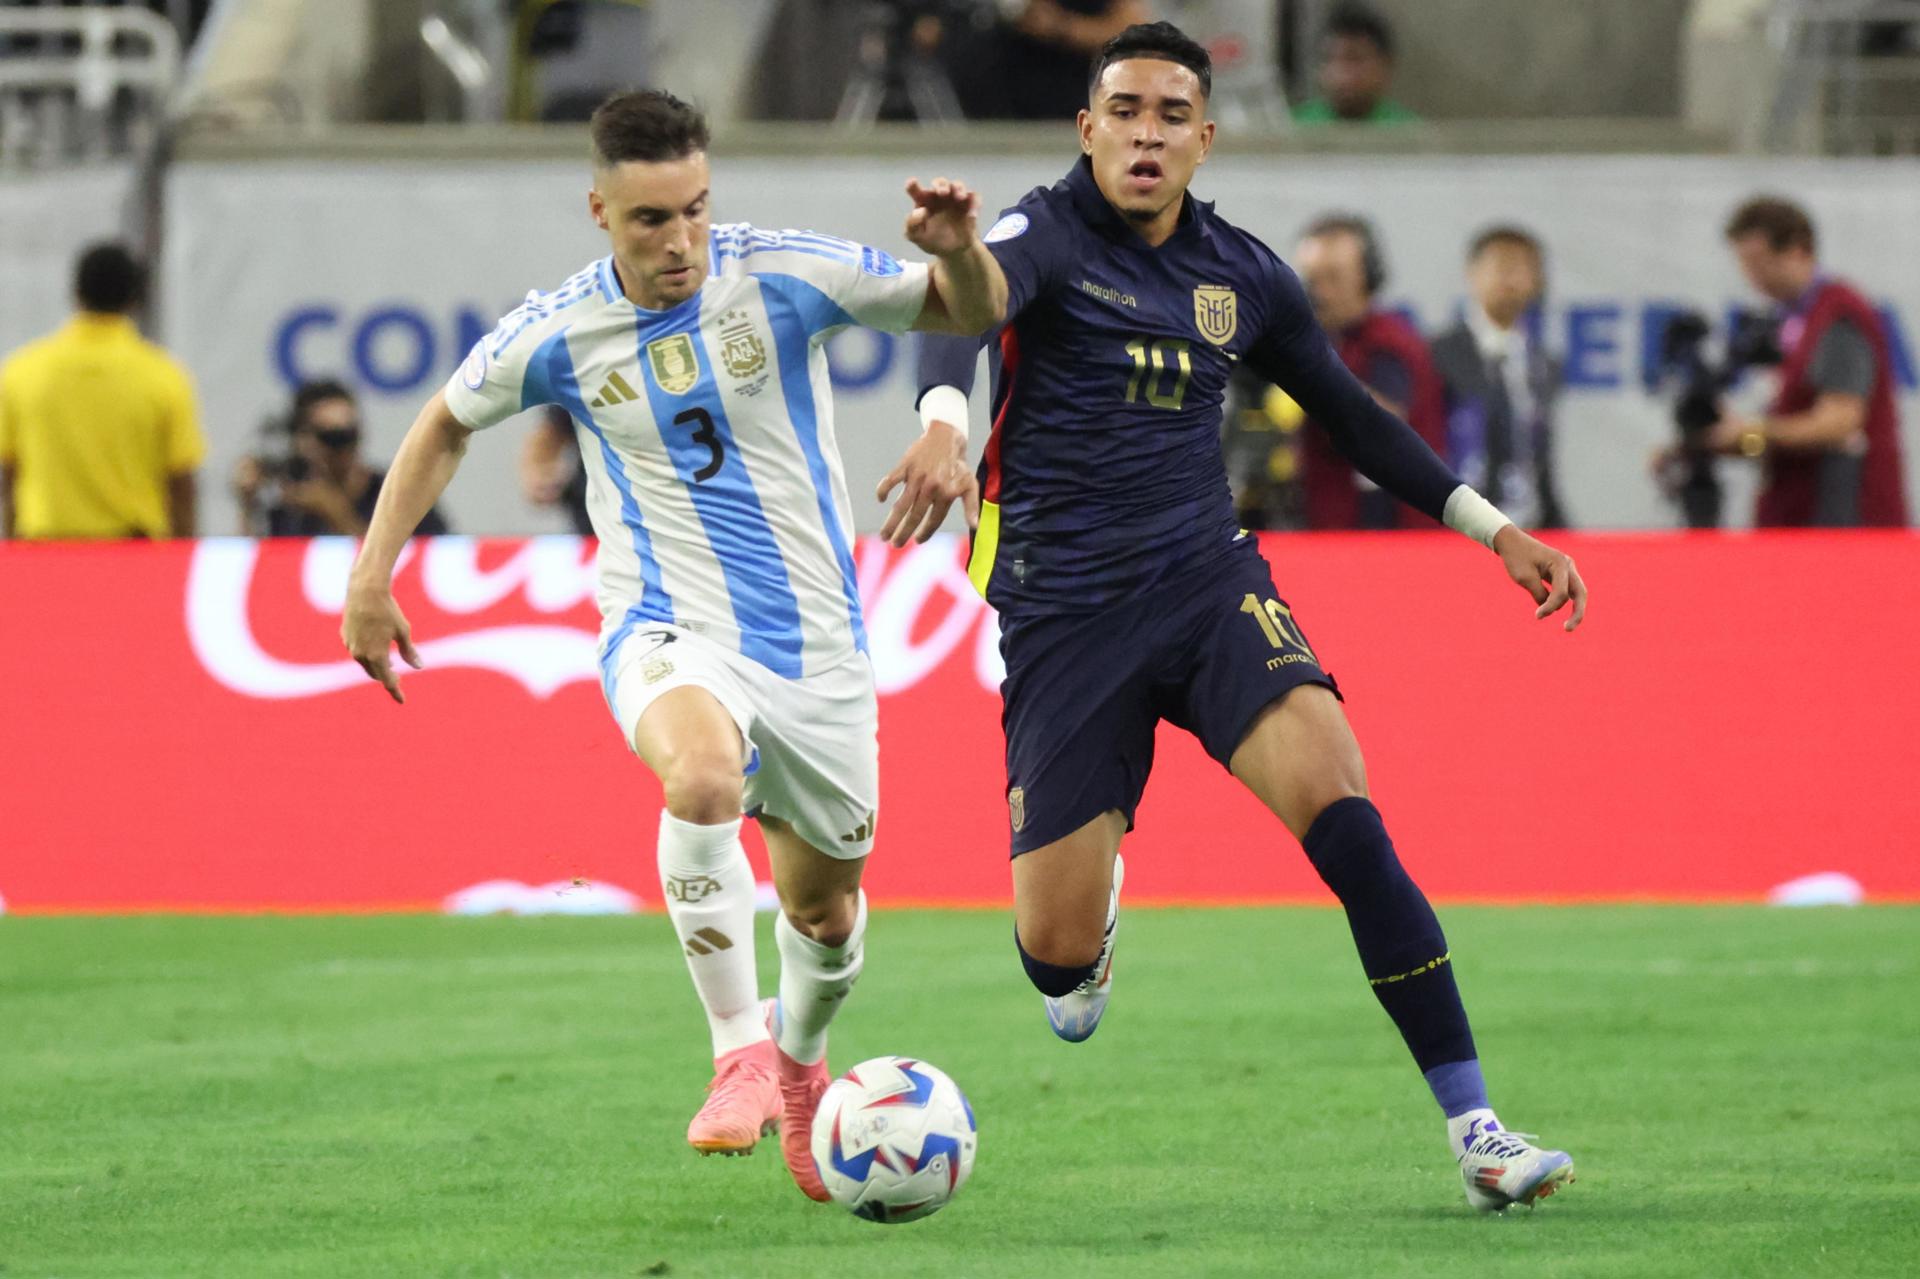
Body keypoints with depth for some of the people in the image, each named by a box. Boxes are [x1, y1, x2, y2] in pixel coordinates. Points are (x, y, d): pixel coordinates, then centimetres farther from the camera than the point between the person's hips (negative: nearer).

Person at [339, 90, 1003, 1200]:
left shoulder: (784, 275, -9)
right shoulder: (558, 335, -7)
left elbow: (974, 314, 0)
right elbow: (447, 425, 13)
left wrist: (960, 250, -23)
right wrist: (372, 576, 8)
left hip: (815, 638, 2)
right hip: (669, 631, -2)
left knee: (825, 907, 13)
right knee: (703, 777, -37)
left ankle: (801, 1059, 48)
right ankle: (740, 1051, -24)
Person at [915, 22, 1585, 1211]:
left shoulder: (1243, 273, 9)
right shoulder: (1045, 235, -6)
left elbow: (1351, 413, 23)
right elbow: (962, 316, -28)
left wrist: (1495, 528, 19)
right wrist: (947, 418, -51)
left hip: (1208, 581, 3)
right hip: (1063, 612, -3)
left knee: (1339, 802, -23)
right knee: (1056, 952, -6)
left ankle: (1475, 1130, -23)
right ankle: (1098, 909, 38)